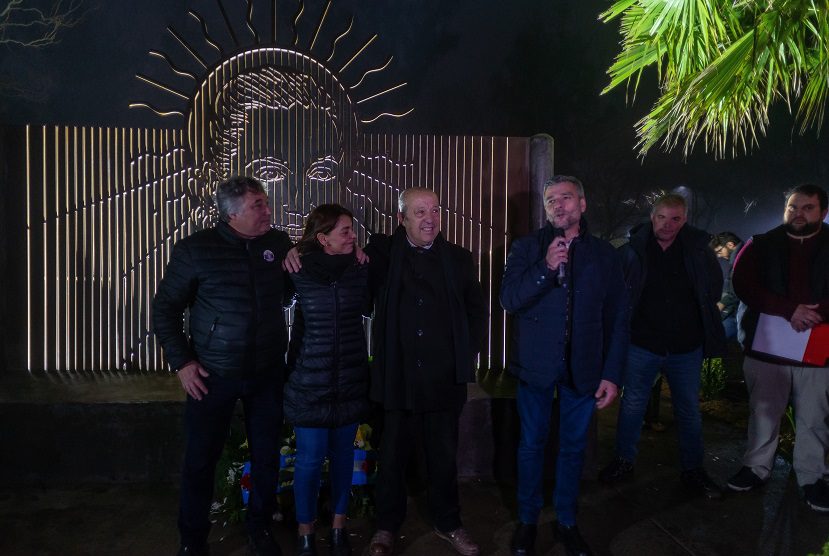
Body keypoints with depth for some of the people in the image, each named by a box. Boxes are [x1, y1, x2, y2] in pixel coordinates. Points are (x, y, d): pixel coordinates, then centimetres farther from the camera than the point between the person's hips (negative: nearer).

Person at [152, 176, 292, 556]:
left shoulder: (279, 243, -1)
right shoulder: (195, 249, -8)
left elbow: (291, 291, 11)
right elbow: (164, 308, 0)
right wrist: (181, 362, -6)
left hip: (267, 371, 3)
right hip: (212, 373, -2)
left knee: (267, 456, 13)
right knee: (200, 460, 9)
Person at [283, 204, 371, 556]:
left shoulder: (360, 270, -2)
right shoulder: (299, 271, -10)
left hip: (350, 378, 3)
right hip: (310, 380, -3)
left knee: (343, 454, 14)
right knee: (310, 458, 3)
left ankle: (338, 528, 31)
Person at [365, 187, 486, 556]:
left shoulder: (459, 258, 4)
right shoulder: (382, 251, -2)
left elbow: (476, 310, 11)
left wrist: (467, 355, 4)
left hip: (444, 377, 2)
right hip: (396, 375, -1)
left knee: (444, 455, 15)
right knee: (392, 455, 13)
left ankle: (447, 523, 35)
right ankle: (387, 526, 32)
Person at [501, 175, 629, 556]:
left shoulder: (604, 254, 2)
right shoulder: (526, 248, 0)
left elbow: (617, 319, 2)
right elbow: (509, 300, -11)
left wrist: (612, 374, -3)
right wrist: (546, 267, -23)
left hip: (583, 367, 1)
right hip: (536, 364, -1)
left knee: (573, 446, 13)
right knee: (532, 445, 10)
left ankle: (566, 522, 32)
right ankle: (527, 521, 29)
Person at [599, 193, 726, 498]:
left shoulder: (698, 249, -3)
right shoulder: (632, 250, -7)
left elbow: (715, 288, 11)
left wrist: (703, 324, 7)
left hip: (687, 347, 2)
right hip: (642, 344, -1)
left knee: (689, 410, 14)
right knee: (632, 405, 11)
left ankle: (693, 470, 30)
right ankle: (624, 460, 29)